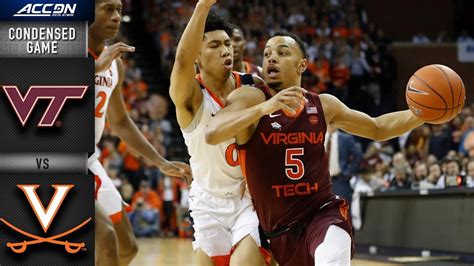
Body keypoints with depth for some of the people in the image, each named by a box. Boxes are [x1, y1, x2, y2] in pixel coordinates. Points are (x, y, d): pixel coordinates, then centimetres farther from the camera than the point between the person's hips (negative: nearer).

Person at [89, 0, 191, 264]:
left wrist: (161, 163, 16)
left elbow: (120, 121, 22)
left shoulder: (115, 64, 10)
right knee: (106, 241, -22)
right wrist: (96, 68, -31)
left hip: (90, 162, 9)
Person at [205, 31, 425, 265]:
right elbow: (211, 134, -27)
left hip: (323, 213, 0)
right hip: (279, 232, 0)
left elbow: (378, 128, 20)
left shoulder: (324, 105, 5)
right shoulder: (249, 98, -8)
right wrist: (264, 108, -39)